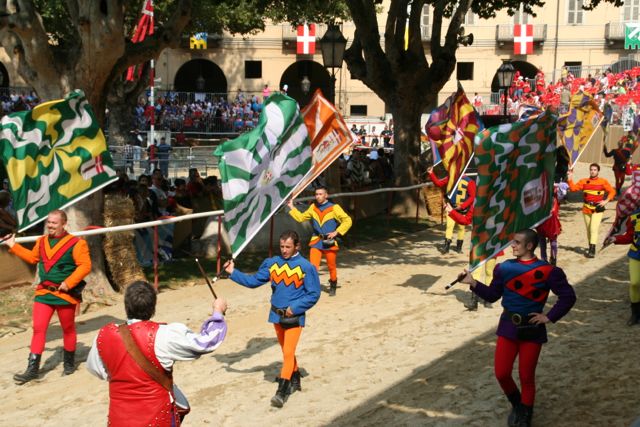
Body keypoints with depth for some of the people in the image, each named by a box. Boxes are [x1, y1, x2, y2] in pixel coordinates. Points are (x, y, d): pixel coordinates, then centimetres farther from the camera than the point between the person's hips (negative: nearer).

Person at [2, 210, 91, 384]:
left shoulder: (75, 243, -13)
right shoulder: (41, 241, 8)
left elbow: (85, 266, -18)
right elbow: (33, 257, 26)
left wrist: (68, 283, -23)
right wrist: (13, 246, 24)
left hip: (65, 294, -5)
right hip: (43, 292, 5)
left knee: (68, 329, 11)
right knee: (38, 328, -1)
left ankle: (69, 363, 29)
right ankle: (32, 368, 2)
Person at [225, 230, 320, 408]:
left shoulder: (306, 267, -11)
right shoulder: (272, 263, 3)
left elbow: (314, 294, -8)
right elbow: (254, 281, 6)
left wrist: (294, 308, -15)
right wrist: (233, 272, -3)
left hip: (295, 317, -5)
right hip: (277, 315, 5)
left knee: (288, 352, -11)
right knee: (287, 351, 19)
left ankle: (282, 391, -9)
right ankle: (295, 380, 37)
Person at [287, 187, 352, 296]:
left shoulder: (334, 208, -8)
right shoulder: (313, 207, 6)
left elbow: (347, 221, -9)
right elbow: (301, 217, 16)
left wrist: (336, 232, -14)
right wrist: (292, 208, 9)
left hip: (329, 242, -3)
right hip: (316, 242, 3)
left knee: (331, 267, 10)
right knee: (313, 266, -11)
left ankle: (333, 287, 33)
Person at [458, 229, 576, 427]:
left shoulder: (546, 271, -12)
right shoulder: (505, 268, 0)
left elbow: (568, 296, -6)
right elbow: (492, 295, 6)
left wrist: (549, 316, -9)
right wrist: (473, 283, -8)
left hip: (532, 329, -3)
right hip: (508, 326, 3)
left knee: (526, 377, 5)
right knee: (501, 373, 1)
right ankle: (517, 406, 30)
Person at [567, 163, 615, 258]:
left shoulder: (603, 181, -1)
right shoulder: (584, 181, 5)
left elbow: (612, 192, 4)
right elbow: (573, 188, -2)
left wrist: (606, 200, -8)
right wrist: (570, 179, -15)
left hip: (598, 209, -4)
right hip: (586, 209, 4)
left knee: (594, 229, -15)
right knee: (588, 230, 11)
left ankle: (592, 251, -18)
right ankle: (590, 248, 24)